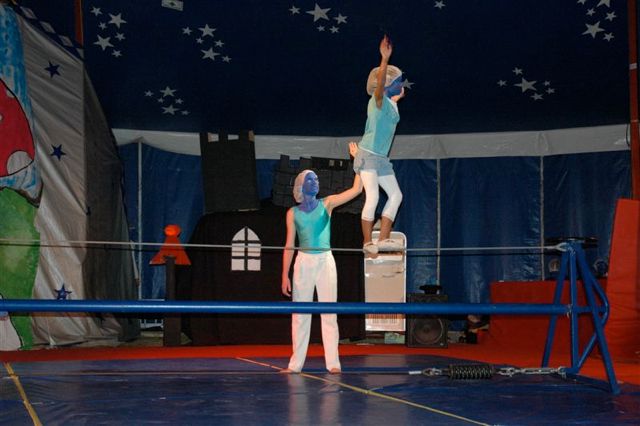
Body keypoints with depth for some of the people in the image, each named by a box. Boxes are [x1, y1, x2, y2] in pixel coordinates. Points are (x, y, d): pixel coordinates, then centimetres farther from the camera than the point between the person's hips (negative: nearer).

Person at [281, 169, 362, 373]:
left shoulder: (327, 203, 5)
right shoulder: (293, 213, 5)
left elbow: (356, 189, 1)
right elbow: (289, 245, 5)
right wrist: (285, 275, 0)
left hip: (325, 261, 0)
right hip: (303, 262, 0)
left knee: (329, 313, -2)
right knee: (300, 314, 3)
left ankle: (333, 362, -1)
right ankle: (296, 363, 7)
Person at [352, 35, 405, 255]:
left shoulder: (390, 104, 11)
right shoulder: (378, 100, -13)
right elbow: (379, 83, -34)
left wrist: (397, 97, 48)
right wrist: (385, 59, -44)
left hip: (381, 158, 9)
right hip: (367, 155, -9)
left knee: (396, 196, 5)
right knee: (372, 197, -16)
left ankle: (383, 239, 6)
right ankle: (367, 242, -10)